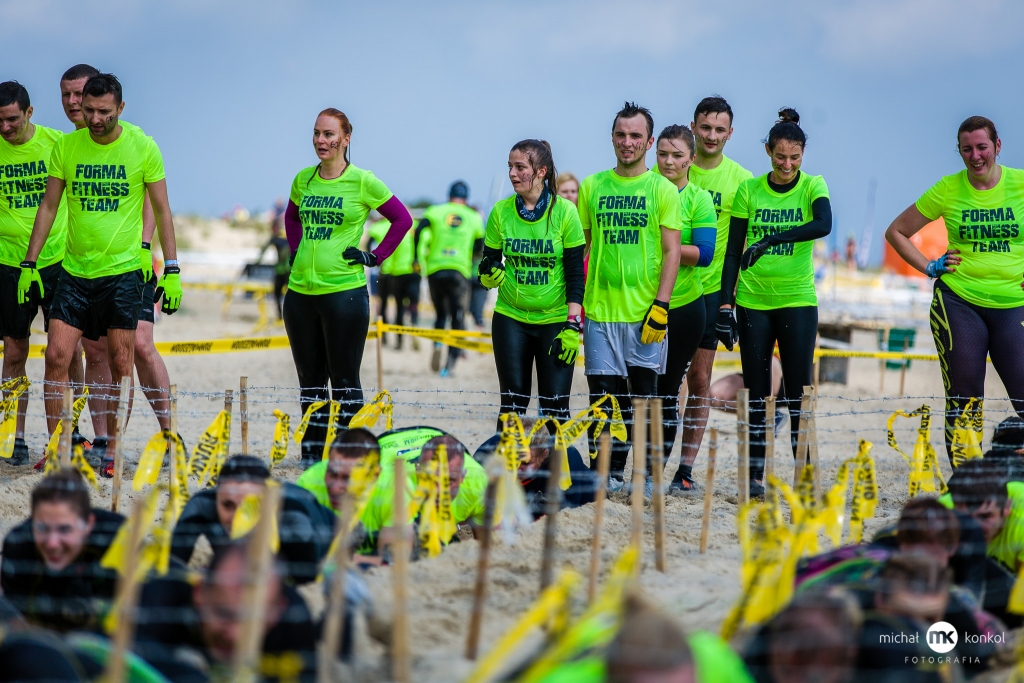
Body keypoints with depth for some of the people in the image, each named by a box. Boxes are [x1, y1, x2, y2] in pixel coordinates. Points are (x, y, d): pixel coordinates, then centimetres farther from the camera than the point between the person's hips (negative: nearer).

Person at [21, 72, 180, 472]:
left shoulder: (143, 147, -4)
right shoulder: (66, 147, 2)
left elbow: (161, 210, 1)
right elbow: (48, 207, 9)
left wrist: (172, 269, -3)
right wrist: (29, 265, 6)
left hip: (123, 270, -2)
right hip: (74, 270, 2)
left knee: (120, 364, 0)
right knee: (57, 356, -6)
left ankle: (112, 452, 11)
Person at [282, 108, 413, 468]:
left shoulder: (362, 182, -6)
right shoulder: (303, 180, 8)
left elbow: (403, 220, 1)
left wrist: (374, 256, -3)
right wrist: (297, 249, 14)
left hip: (344, 290, -5)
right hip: (301, 290, 5)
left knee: (344, 381, -1)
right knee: (309, 379, 11)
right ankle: (311, 450, 19)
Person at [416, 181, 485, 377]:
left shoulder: (435, 211, 6)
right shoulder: (474, 217, 9)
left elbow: (419, 231, -10)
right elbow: (479, 248, 10)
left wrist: (418, 258, -2)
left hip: (435, 270, 1)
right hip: (460, 271, -1)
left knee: (441, 314, 19)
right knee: (457, 318, 5)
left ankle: (437, 344, -8)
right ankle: (451, 362, -9)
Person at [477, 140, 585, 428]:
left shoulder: (564, 212, -7)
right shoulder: (501, 212, 0)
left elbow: (575, 274, -5)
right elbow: (489, 260, 8)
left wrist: (572, 326, -10)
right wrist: (489, 273, -16)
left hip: (555, 321, -2)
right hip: (511, 319, 2)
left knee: (555, 405, -4)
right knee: (513, 402, 3)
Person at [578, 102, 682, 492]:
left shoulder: (662, 190, 2)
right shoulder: (592, 186, 9)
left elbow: (671, 252, -2)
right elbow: (579, 247, 13)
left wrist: (661, 305, -11)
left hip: (645, 311, -2)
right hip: (600, 309, 2)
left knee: (645, 394, 2)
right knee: (605, 395, -1)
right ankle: (610, 473, 6)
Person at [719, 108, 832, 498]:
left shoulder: (812, 186, -1)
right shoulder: (749, 190, 3)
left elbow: (823, 225, -22)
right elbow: (733, 252, 4)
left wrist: (771, 239, -31)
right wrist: (725, 303, -2)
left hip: (798, 301, -1)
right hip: (753, 301, 1)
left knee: (798, 390, -3)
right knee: (757, 392, 3)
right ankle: (755, 476, 7)